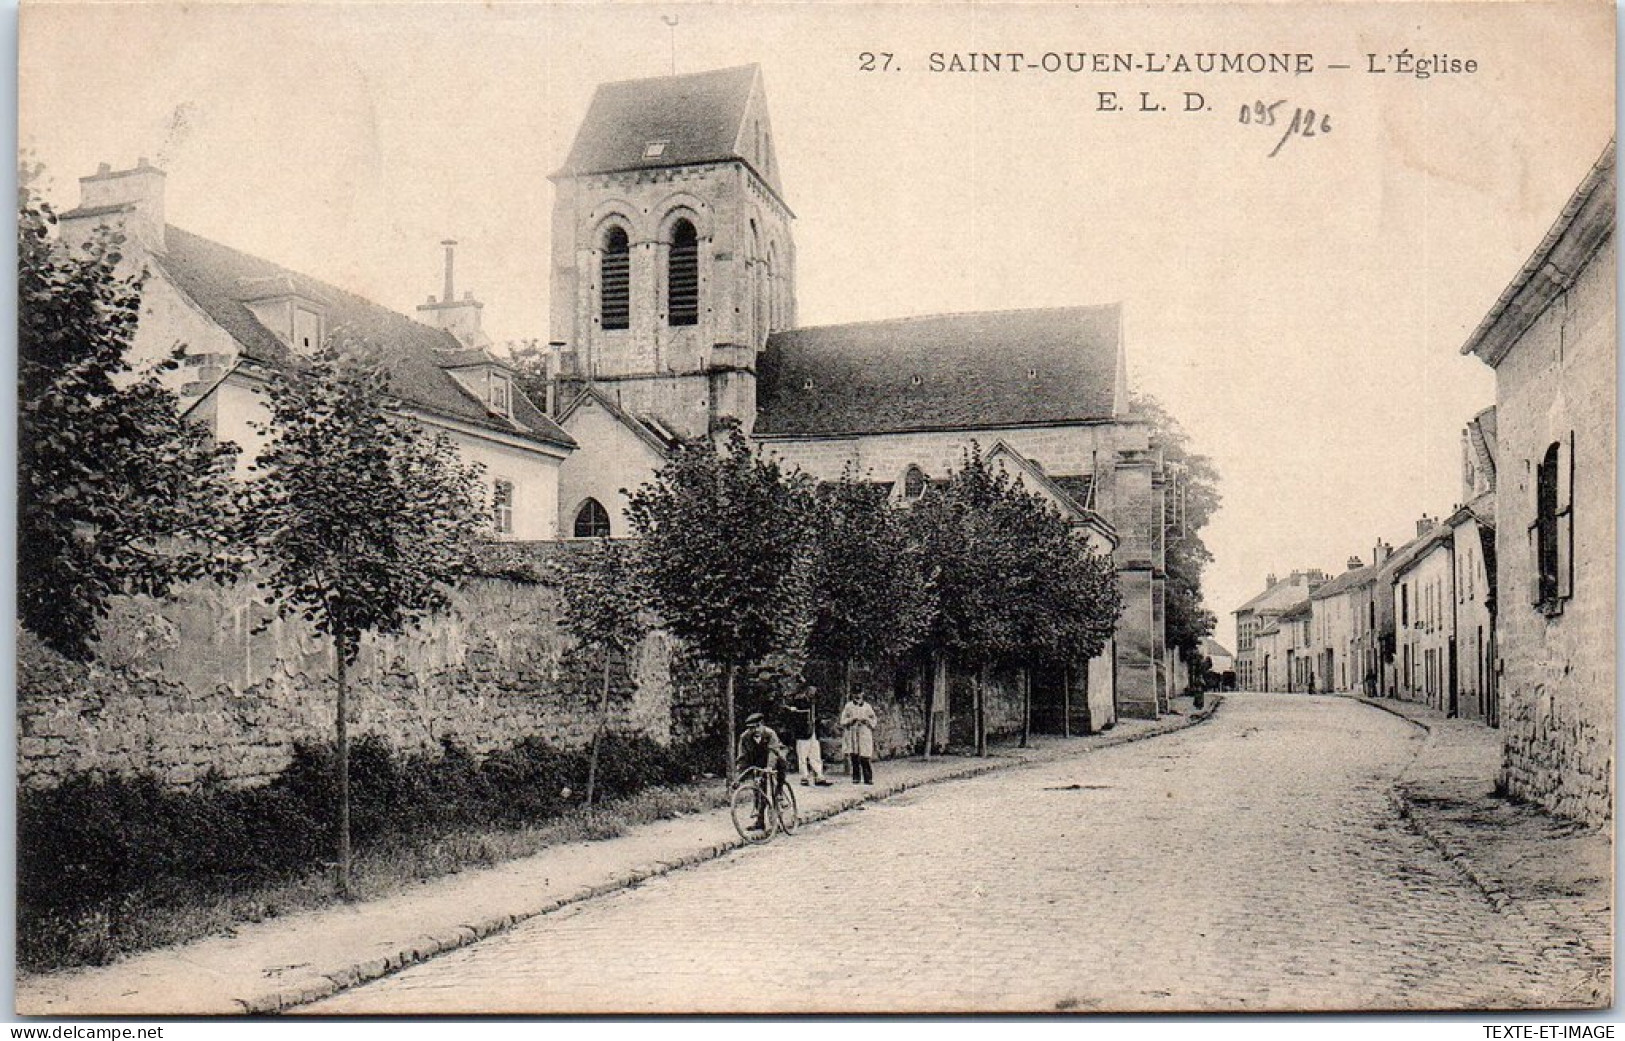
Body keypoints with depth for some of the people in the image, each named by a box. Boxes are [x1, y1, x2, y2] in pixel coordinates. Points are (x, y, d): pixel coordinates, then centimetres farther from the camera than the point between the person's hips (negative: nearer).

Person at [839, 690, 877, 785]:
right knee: (854, 758, -3)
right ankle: (856, 778, 5)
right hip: (852, 734, 0)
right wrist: (852, 719, -13)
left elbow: (873, 720, 13)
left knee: (865, 758, -8)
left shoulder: (867, 707, 12)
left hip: (865, 734, 0)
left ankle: (868, 778, -3)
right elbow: (843, 721, 4)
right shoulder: (848, 706, 9)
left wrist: (866, 720, -7)